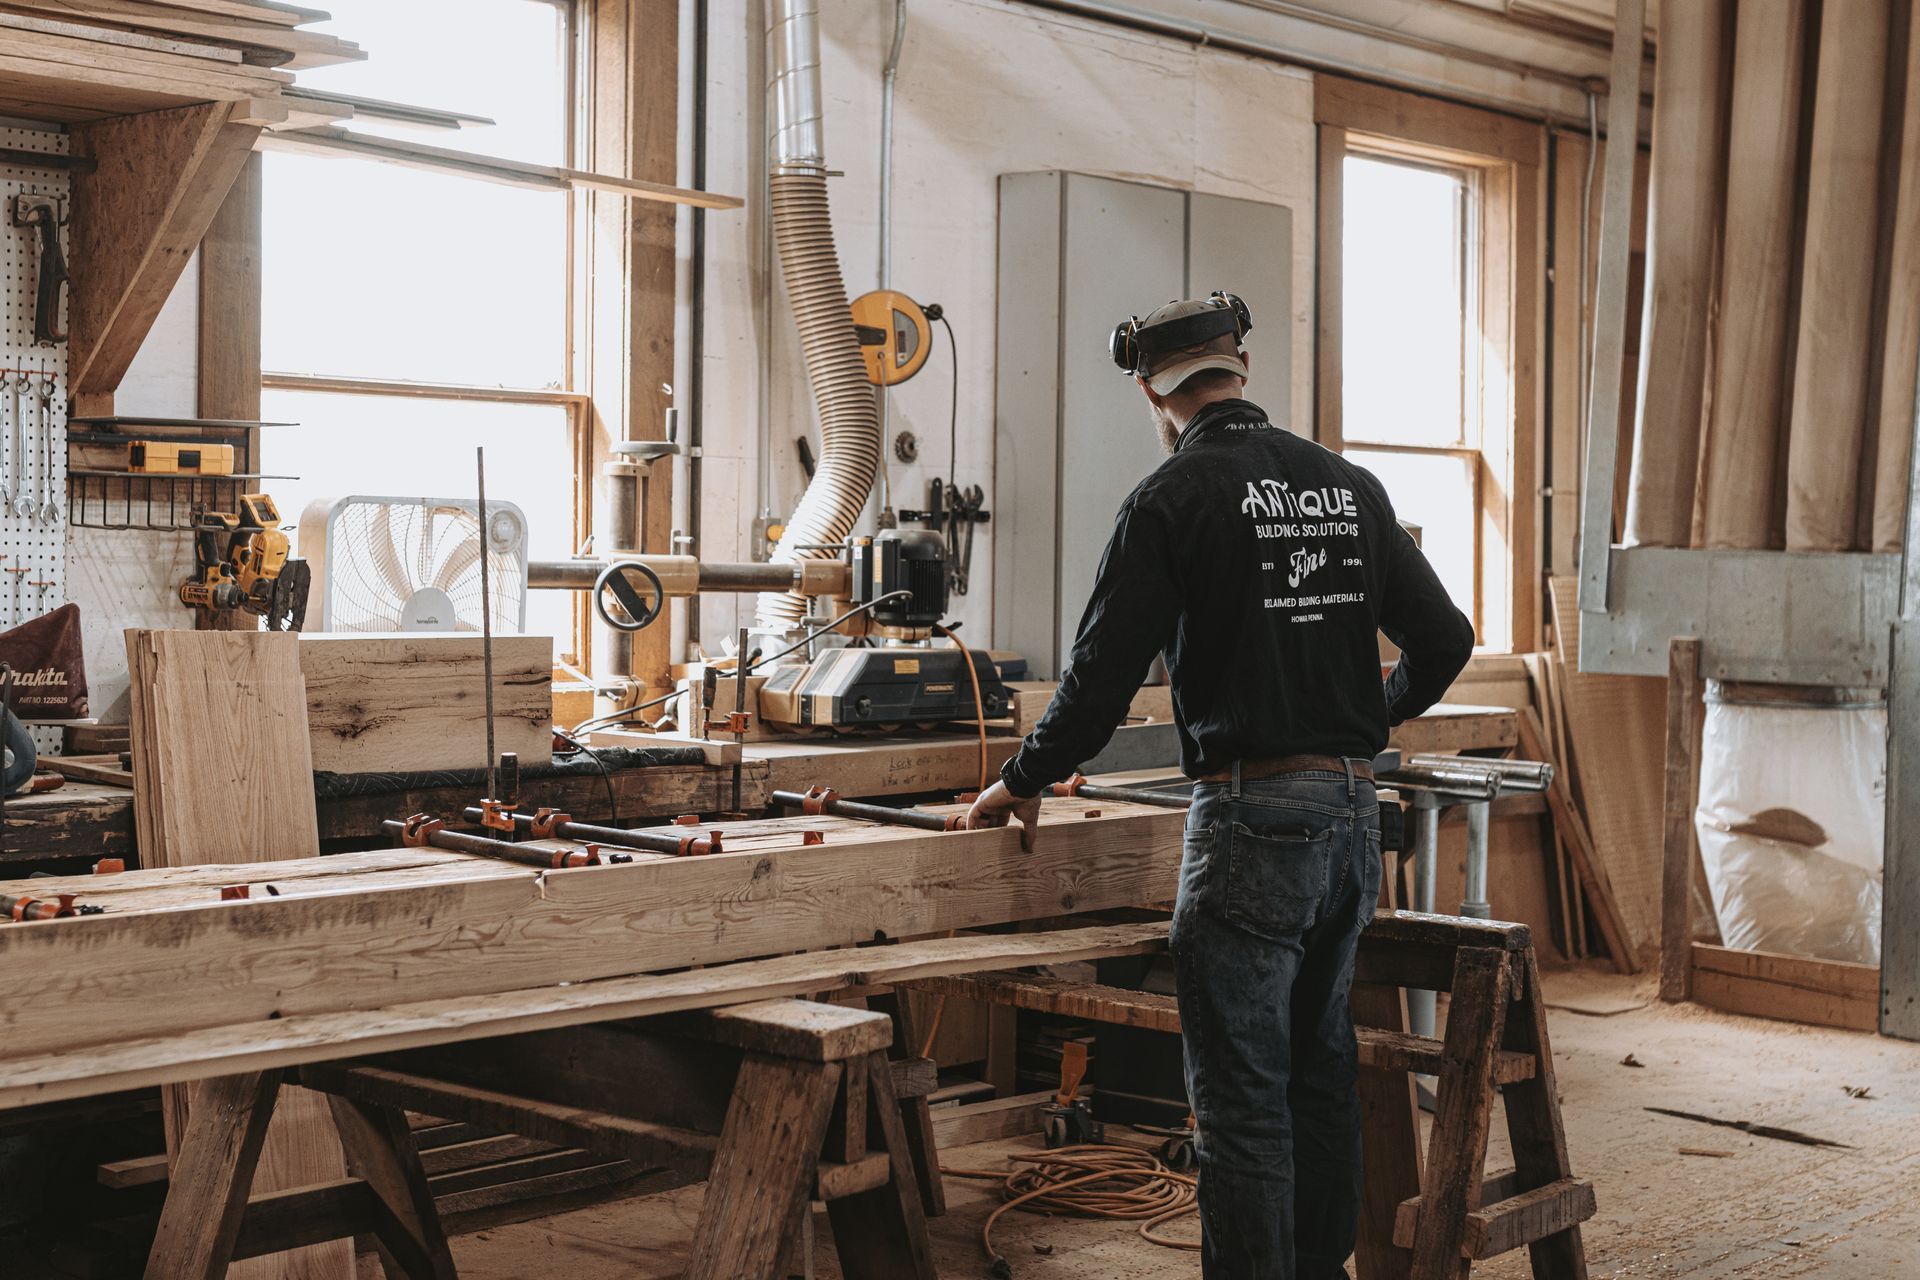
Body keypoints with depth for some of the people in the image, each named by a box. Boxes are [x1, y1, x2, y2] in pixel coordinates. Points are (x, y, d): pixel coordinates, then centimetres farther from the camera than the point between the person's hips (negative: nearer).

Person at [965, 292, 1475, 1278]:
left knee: (1242, 1096, -2)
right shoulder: (1350, 485, 10)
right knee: (1320, 1068, 19)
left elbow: (1105, 670, -9)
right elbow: (1444, 639, 13)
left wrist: (1024, 782, 7)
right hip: (1353, 810, 7)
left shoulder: (1172, 497, -9)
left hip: (1251, 820, -7)